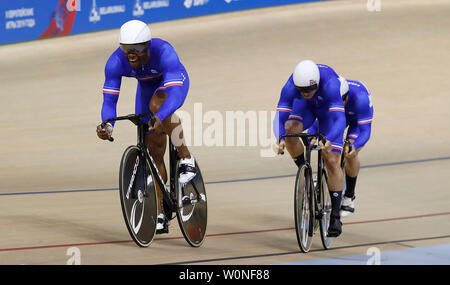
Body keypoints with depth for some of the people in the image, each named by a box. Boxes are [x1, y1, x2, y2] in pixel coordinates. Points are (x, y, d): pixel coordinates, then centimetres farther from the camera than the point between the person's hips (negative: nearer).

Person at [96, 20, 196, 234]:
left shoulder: (164, 53, -41)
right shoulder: (116, 62, -31)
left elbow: (176, 92, -50)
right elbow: (109, 98, -31)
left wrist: (160, 118, -66)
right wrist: (107, 125, -51)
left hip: (174, 80, -4)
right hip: (147, 86, 4)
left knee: (157, 105, -39)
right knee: (153, 151, 1)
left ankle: (186, 159, -21)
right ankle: (161, 215, 10)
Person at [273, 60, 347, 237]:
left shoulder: (330, 84, -42)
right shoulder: (290, 87, -34)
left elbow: (340, 119, -48)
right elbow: (280, 117, -35)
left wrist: (329, 140, -64)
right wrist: (280, 139, -54)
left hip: (329, 108, -2)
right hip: (305, 108, 2)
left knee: (332, 162, -11)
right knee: (290, 129, -31)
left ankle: (335, 216, -5)